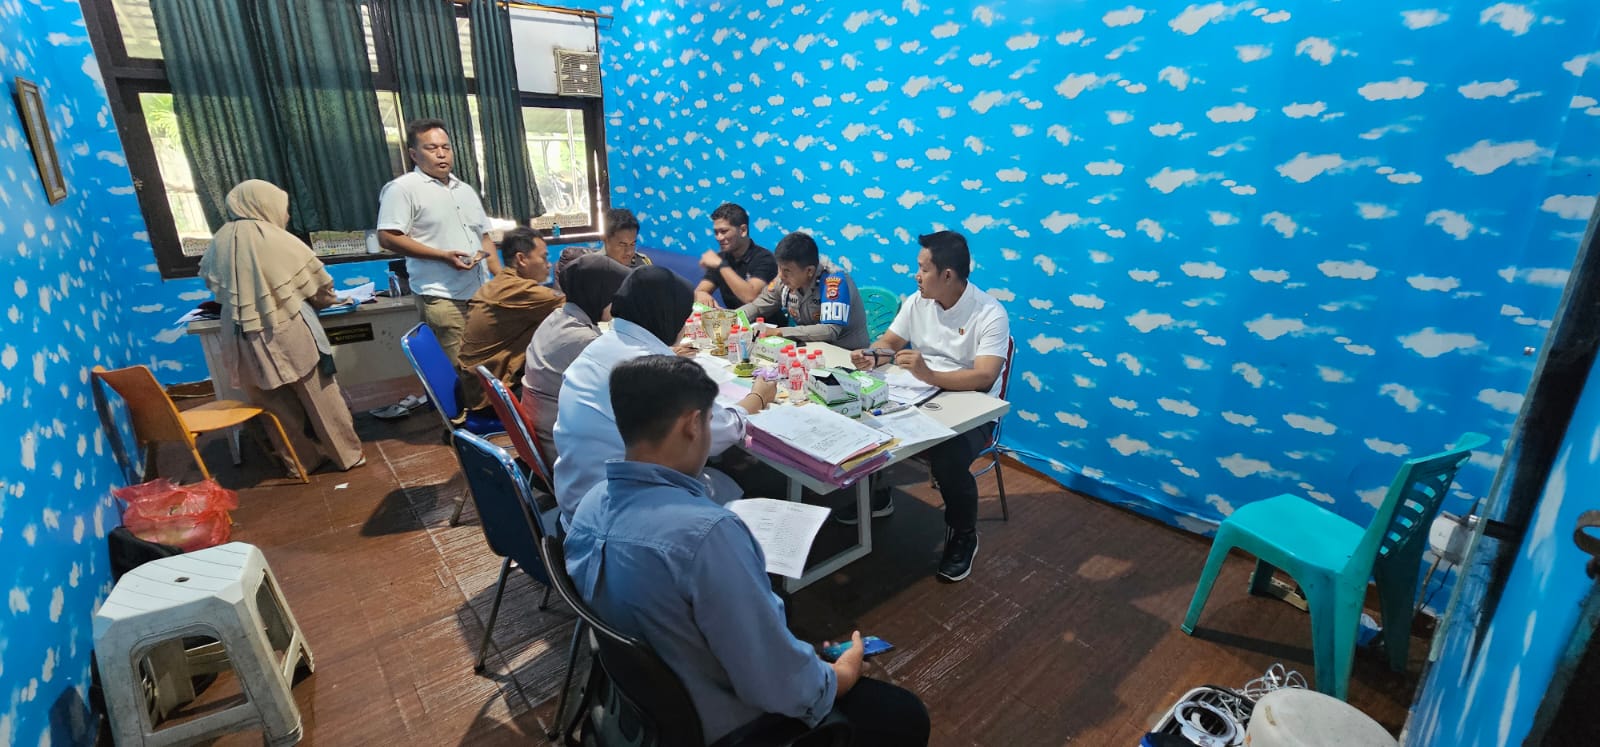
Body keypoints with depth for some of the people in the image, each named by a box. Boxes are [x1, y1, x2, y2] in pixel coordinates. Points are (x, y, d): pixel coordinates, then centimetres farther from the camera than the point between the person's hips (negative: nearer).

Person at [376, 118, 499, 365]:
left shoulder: (466, 190, 18)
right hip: (443, 299, -7)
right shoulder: (403, 188, -5)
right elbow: (388, 238, -12)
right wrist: (443, 256, -19)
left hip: (482, 295, 7)